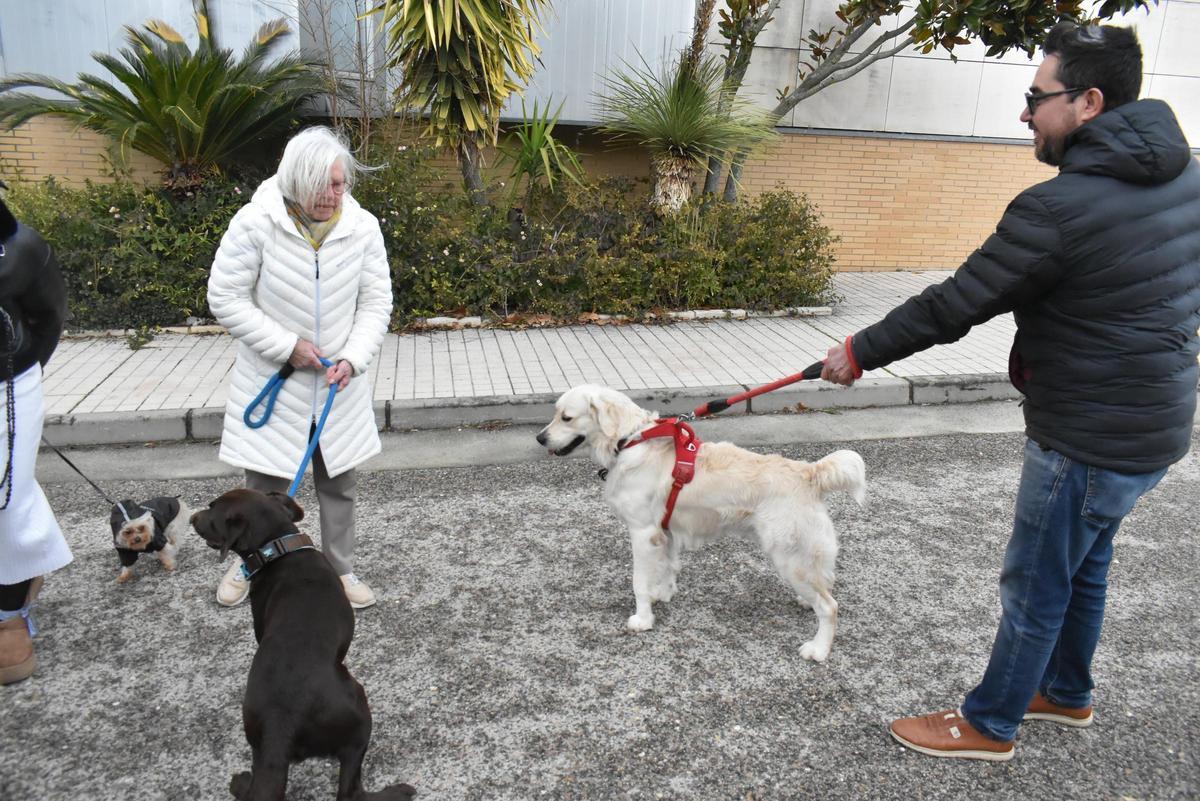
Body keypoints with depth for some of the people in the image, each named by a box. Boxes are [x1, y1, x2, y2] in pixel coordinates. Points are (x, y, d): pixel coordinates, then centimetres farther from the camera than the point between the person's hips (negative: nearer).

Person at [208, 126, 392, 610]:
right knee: (265, 483, 10)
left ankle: (341, 569, 31)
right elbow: (225, 299, -11)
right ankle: (249, 563, 37)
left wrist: (353, 358, -17)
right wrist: (286, 346, -18)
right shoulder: (256, 222, -17)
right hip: (274, 381, -2)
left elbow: (376, 303, -3)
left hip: (338, 385, 2)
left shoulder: (362, 227, -8)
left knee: (338, 481, 13)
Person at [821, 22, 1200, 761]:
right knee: (1085, 565, 25)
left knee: (1035, 587, 8)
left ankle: (989, 726, 27)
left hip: (1089, 441, -9)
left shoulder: (1058, 208, -26)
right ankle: (1068, 693, 45)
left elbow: (951, 307, -20)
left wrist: (859, 352, -8)